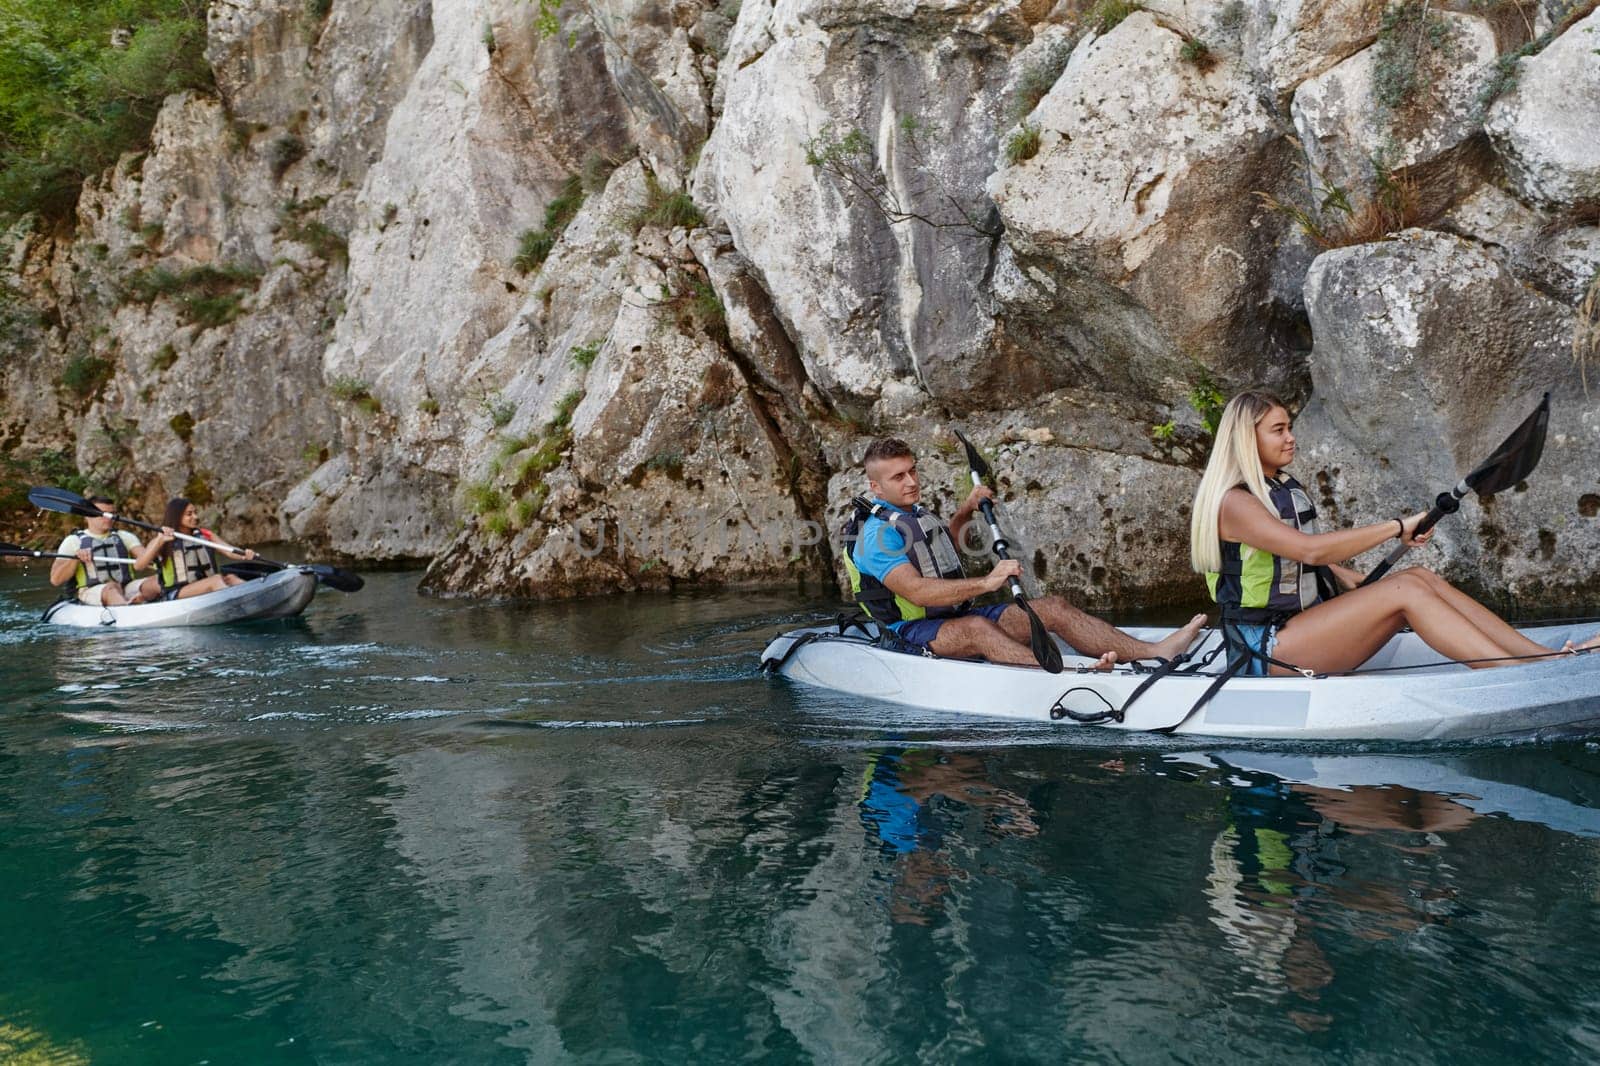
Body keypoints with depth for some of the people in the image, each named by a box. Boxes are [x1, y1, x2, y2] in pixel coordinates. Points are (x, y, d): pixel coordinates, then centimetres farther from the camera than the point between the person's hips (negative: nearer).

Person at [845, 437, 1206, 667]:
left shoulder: (916, 514, 16)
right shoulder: (875, 533, -15)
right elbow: (917, 592, -29)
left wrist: (962, 513, 25)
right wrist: (985, 583, -36)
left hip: (956, 618, 9)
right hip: (912, 633, -9)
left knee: (1052, 607, -8)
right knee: (975, 628, -41)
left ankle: (1155, 651, -19)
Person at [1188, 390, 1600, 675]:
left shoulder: (1285, 488, 18)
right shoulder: (1234, 503, -15)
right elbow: (1309, 550, -28)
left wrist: (1353, 580, 8)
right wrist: (1395, 528, -25)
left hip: (1306, 624, 9)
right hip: (1268, 653, -9)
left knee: (1421, 578, -9)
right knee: (1405, 590, -23)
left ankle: (1544, 654, -16)